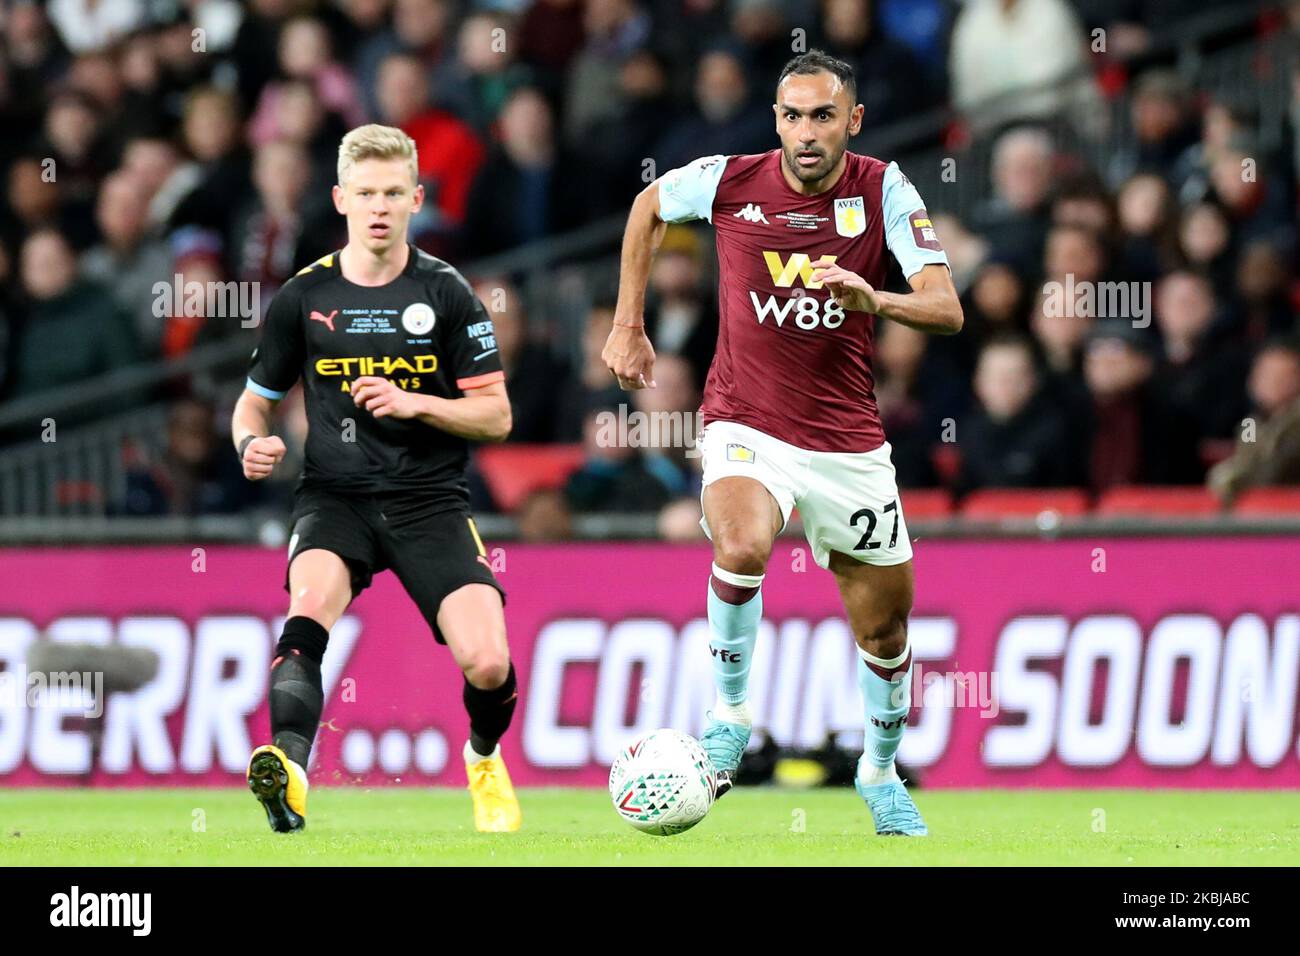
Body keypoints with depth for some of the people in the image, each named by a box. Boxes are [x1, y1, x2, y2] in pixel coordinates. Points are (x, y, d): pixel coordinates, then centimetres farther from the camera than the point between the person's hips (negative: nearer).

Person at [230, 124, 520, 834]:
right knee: (311, 598, -35)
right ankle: (290, 769, -53)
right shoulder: (304, 298, 6)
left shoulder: (445, 294, 3)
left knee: (489, 666, -16)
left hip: (430, 502, 0)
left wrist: (413, 403, -15)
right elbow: (254, 401, 17)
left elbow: (495, 416, 2)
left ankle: (485, 759, 20)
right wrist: (252, 444, -7)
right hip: (336, 498, 0)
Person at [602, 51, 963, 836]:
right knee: (742, 544, -33)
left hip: (849, 440, 2)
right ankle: (730, 714, -13)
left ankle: (881, 772, 35)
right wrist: (628, 325, 14)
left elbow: (947, 310, -16)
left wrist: (873, 300, -36)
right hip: (747, 426, -2)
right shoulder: (728, 182, -7)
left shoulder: (884, 190, -9)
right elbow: (649, 205, 16)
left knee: (885, 627, 9)